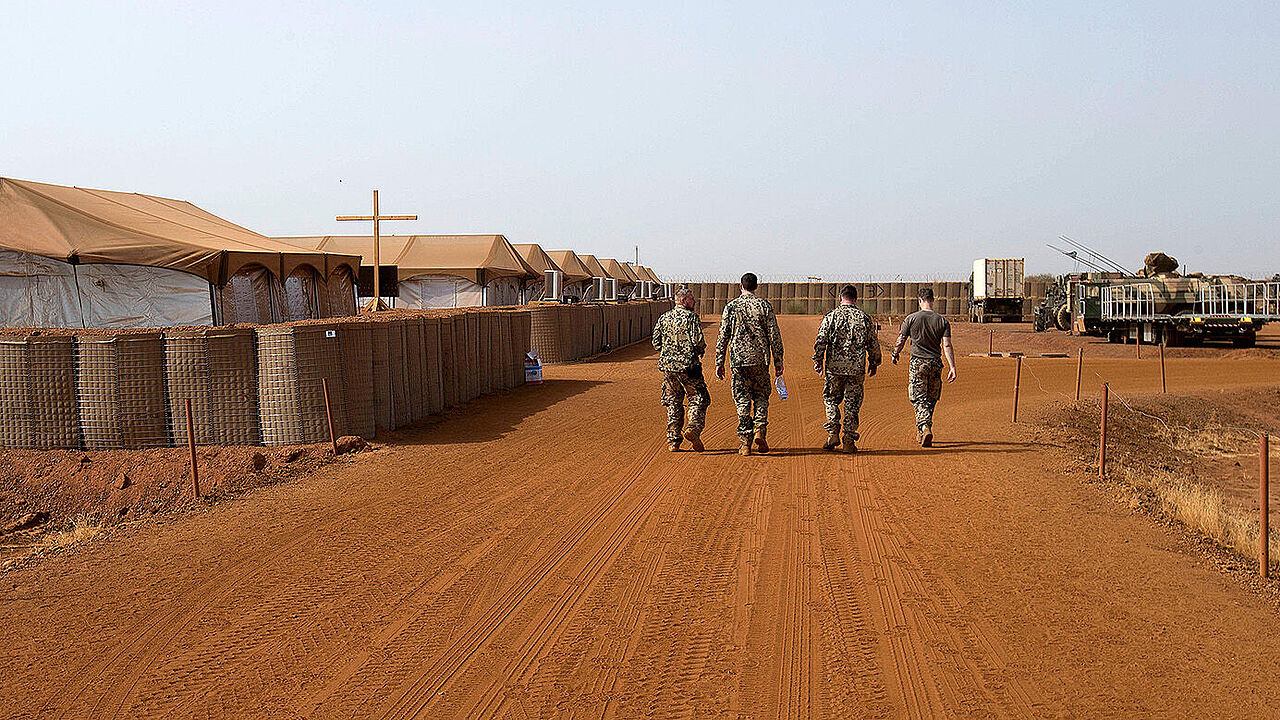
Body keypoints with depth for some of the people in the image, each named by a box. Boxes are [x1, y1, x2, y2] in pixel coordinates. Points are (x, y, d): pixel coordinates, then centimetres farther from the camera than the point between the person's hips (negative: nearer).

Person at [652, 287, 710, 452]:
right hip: (689, 366, -5)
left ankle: (673, 440, 10)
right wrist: (700, 351, 4)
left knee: (673, 403, 11)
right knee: (698, 400, 3)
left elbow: (656, 343, 9)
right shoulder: (692, 317, -8)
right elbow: (698, 341, -16)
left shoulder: (664, 318, 9)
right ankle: (693, 428, -19)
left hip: (668, 365, 5)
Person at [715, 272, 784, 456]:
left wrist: (720, 362, 7)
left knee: (742, 400, 5)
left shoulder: (731, 306, 2)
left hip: (738, 359, 0)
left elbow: (723, 336, 1)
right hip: (759, 358, 0)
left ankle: (745, 442, 3)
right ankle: (759, 430, -4)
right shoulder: (764, 305, 0)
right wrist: (778, 361, 5)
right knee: (761, 396, 15)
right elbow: (774, 336, -1)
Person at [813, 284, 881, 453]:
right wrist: (874, 363, 20)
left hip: (835, 366, -1)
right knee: (852, 403, 7)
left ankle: (833, 434, 2)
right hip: (857, 368, 1)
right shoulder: (865, 318, 3)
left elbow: (821, 341, -8)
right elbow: (874, 344, 8)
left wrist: (818, 360, 1)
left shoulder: (831, 316, -3)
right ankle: (849, 441, 6)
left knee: (831, 399, 15)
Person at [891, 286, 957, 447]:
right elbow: (947, 345, -5)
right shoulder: (942, 321, 1)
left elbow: (901, 340, 3)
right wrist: (952, 367, -7)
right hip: (936, 364, 2)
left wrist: (895, 355, 20)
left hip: (918, 363, -2)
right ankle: (921, 433, 22)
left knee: (920, 400, -3)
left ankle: (925, 429, -23)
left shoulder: (911, 318, -3)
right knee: (931, 400, 14)